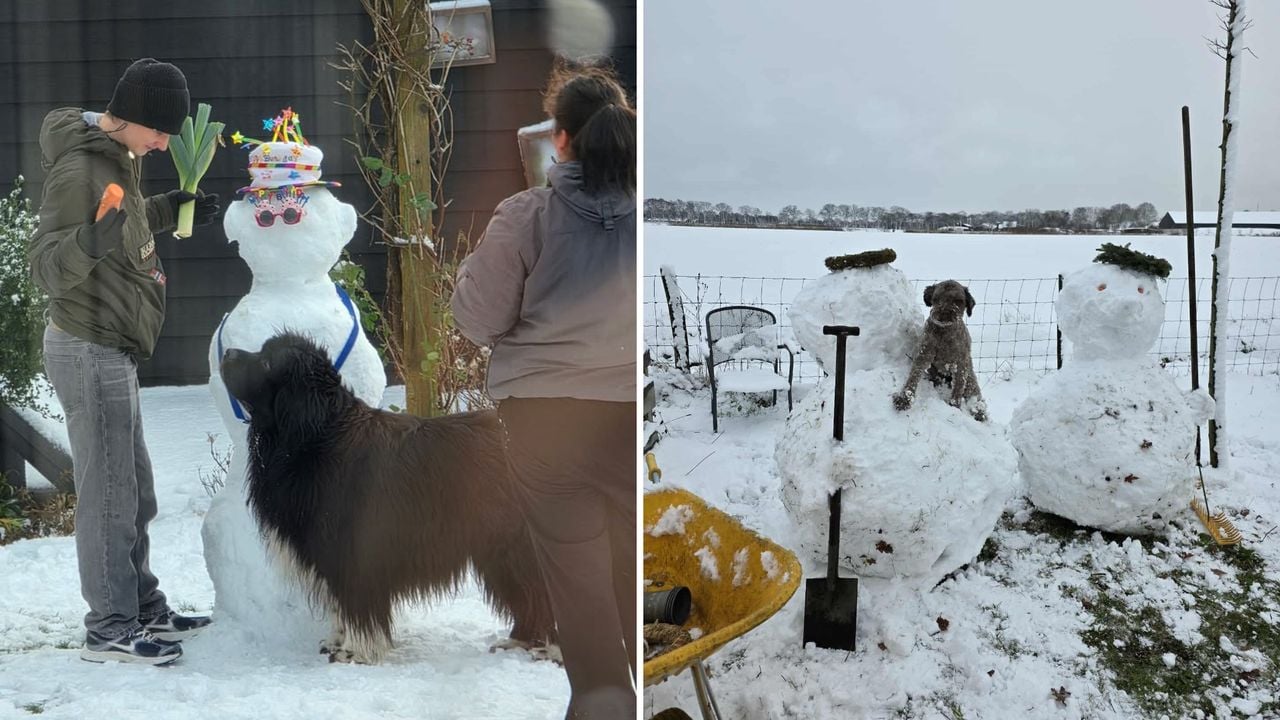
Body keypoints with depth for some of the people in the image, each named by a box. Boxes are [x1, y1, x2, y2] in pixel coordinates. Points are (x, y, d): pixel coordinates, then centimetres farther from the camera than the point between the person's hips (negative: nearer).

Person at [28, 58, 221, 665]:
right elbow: (47, 265, -23)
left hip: (111, 350, 10)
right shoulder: (79, 167, -19)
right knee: (109, 492, -4)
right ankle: (109, 629, 6)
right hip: (91, 349, -10)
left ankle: (144, 609, 26)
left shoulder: (116, 156, 10)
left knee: (134, 489, 15)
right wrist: (90, 241, -41)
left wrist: (169, 209, 14)